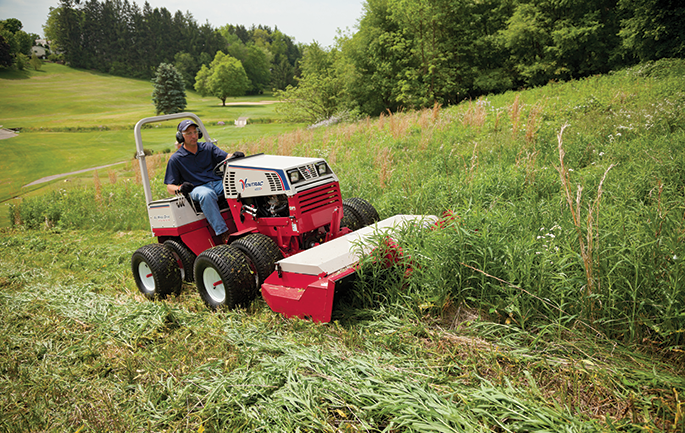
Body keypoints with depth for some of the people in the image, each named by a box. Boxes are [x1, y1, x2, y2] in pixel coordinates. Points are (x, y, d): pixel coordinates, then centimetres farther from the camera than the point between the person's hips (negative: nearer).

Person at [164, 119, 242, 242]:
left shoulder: (208, 147, 17)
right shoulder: (176, 159, 7)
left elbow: (226, 158, 5)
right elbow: (169, 187, 7)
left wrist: (235, 156, -19)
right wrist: (180, 189, -17)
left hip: (219, 183, 4)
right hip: (197, 188, -4)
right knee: (206, 194, -40)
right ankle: (222, 233, -44)